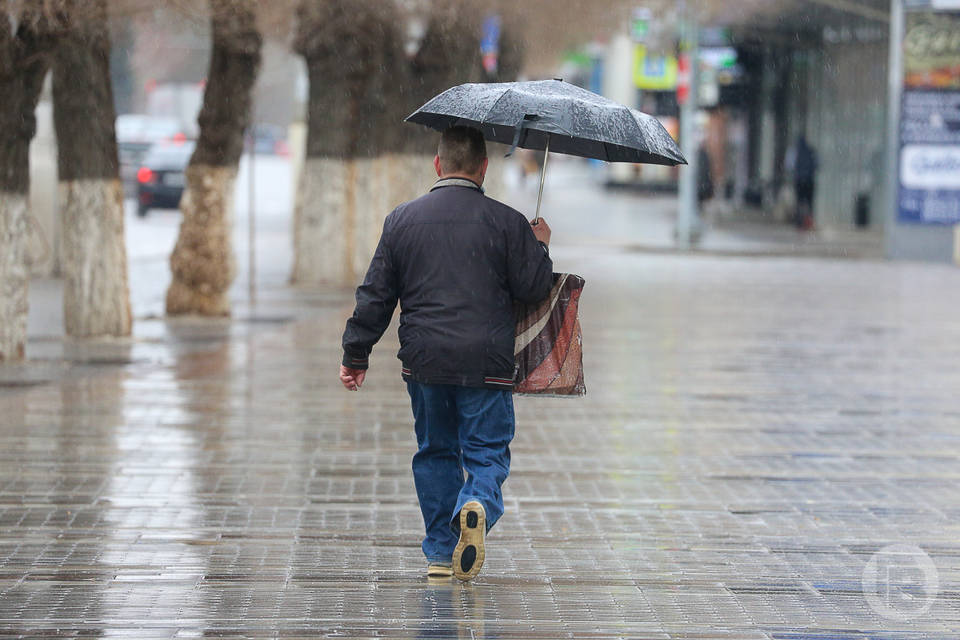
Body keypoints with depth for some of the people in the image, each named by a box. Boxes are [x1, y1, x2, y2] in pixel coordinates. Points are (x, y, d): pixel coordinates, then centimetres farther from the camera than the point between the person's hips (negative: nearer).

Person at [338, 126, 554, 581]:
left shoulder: (402, 220, 6)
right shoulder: (506, 222, -2)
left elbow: (375, 295, 8)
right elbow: (534, 288, -1)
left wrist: (356, 355, 14)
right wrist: (539, 247, 18)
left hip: (423, 360, 3)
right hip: (486, 363, -3)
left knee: (435, 451, 16)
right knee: (487, 452, 3)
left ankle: (440, 552, 16)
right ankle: (477, 506, -28)